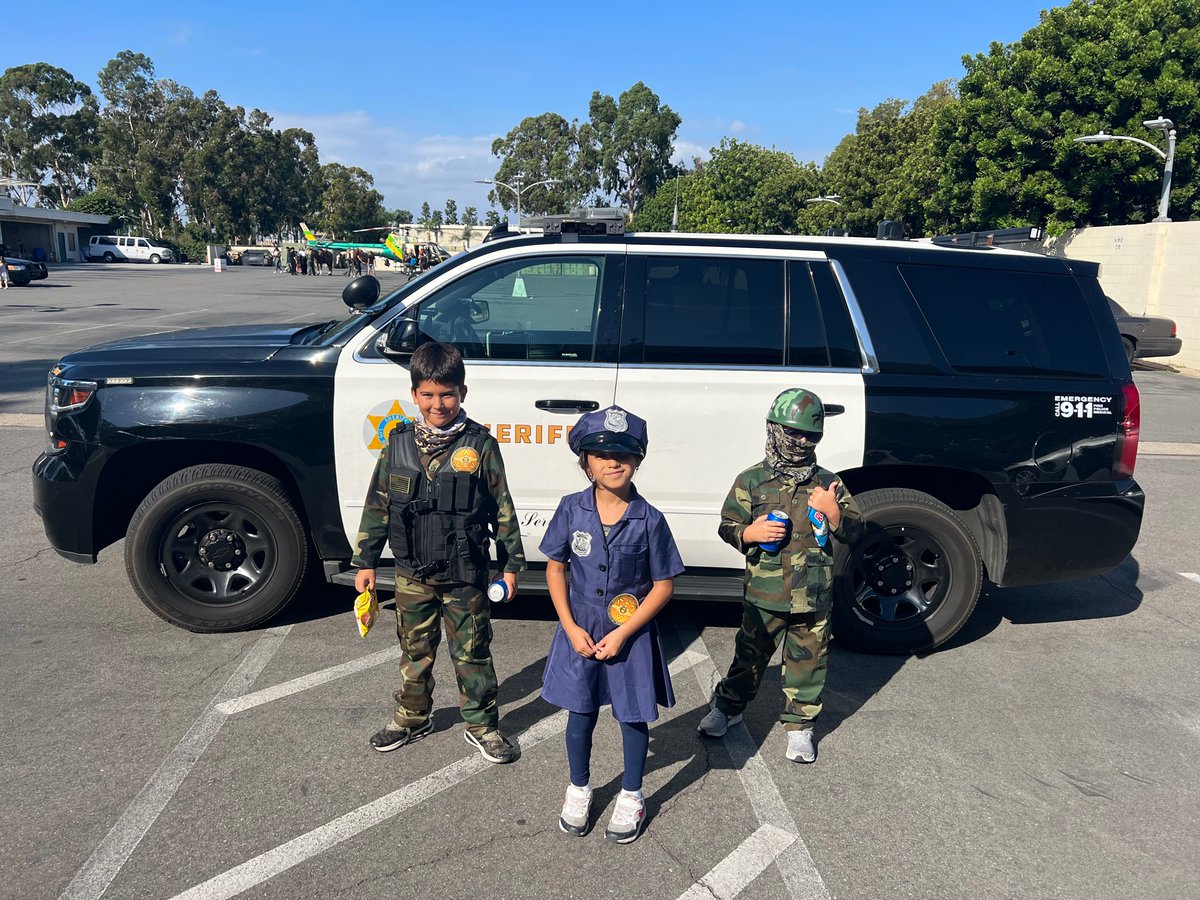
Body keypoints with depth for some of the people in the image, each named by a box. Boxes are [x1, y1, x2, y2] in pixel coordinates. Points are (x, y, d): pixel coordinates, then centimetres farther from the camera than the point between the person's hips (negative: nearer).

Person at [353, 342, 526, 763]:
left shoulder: (480, 445, -9)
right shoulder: (399, 443, -1)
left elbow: (502, 507, -3)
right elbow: (377, 504, 6)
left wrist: (511, 563, -2)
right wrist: (366, 561, 7)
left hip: (465, 577, -3)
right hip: (412, 574, 3)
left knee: (471, 653, 8)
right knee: (415, 650, 18)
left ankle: (482, 726, 25)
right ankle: (412, 717, 38)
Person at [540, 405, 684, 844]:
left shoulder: (648, 519, -13)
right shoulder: (572, 509, -8)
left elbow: (664, 585, -8)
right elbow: (555, 568, 0)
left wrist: (622, 634, -14)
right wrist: (571, 628, -8)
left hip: (632, 633, -1)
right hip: (580, 631, 1)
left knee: (634, 716, 12)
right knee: (580, 714, 14)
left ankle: (631, 797, 35)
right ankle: (579, 790, 38)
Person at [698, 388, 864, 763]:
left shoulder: (828, 483, 5)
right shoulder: (752, 480, -1)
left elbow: (855, 531, 5)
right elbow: (727, 526, 2)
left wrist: (833, 511, -14)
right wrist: (750, 533, -19)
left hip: (813, 598, 2)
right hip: (764, 596, -1)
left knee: (807, 663, 11)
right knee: (750, 657, 13)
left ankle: (799, 725, 28)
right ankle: (727, 707, 34)